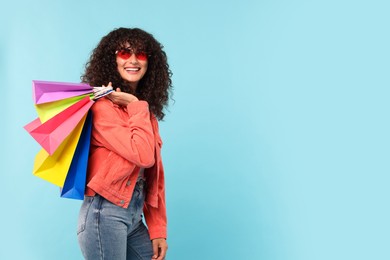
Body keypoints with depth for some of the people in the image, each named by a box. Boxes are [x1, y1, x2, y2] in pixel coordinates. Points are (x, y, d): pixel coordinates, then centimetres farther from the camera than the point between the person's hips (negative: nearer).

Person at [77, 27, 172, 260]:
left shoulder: (145, 109, 11)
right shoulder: (103, 106, -12)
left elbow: (155, 174, 10)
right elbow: (143, 155, -23)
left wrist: (158, 229, 6)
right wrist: (136, 107, -13)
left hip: (135, 215, 7)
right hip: (105, 214, -7)